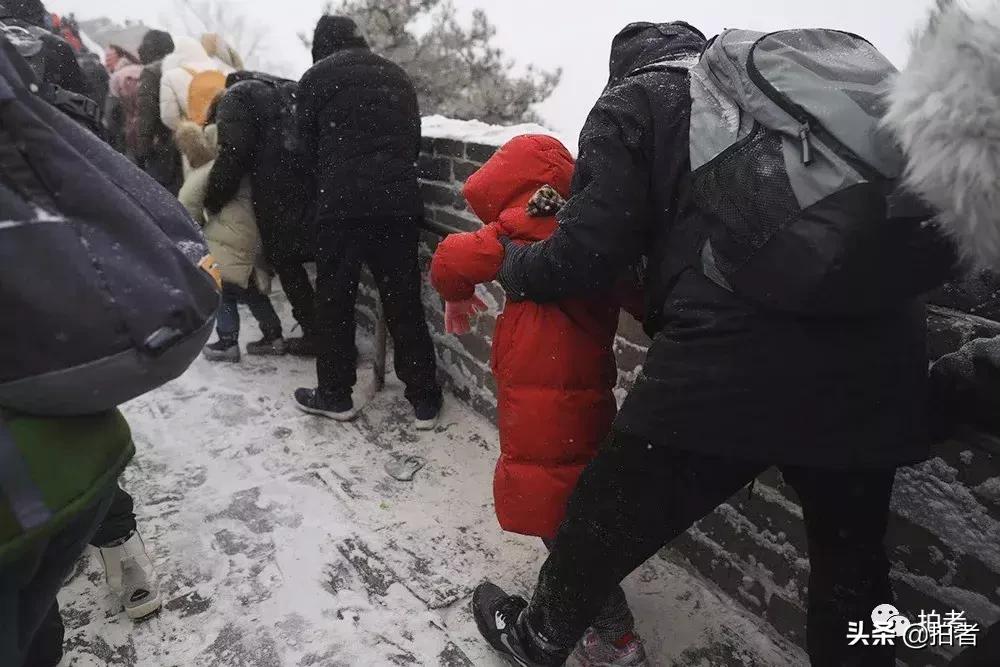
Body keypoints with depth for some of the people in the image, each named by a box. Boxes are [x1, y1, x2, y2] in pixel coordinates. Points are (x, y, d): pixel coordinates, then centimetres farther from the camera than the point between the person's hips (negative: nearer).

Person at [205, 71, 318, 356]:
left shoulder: (237, 97, 8)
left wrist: (212, 201, 0)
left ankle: (315, 334, 6)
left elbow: (232, 154, -6)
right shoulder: (290, 89, 29)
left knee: (285, 261, 5)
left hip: (281, 196, -6)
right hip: (318, 185, 6)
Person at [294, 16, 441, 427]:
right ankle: (425, 400, 12)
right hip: (399, 201, 3)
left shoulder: (316, 78, 7)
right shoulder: (397, 75, 18)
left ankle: (335, 394, 17)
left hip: (341, 203, -3)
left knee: (335, 300, 9)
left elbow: (309, 147, 9)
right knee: (404, 301, 7)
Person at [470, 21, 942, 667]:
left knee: (609, 520, 18)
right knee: (853, 553, 28)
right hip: (878, 361, 6)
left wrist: (511, 265, 17)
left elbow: (587, 255, -1)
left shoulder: (633, 102, 7)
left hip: (729, 365, -5)